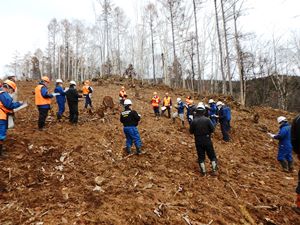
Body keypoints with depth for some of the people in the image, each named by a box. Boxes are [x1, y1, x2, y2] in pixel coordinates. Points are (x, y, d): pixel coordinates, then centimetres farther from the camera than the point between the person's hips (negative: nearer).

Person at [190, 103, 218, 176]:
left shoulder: (194, 121, -12)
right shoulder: (207, 120, -15)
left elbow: (191, 131, -5)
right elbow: (212, 129, -8)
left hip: (198, 141, 1)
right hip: (207, 140, -1)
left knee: (201, 156, 13)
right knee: (212, 155, 16)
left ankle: (203, 172, 19)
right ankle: (214, 170, 21)